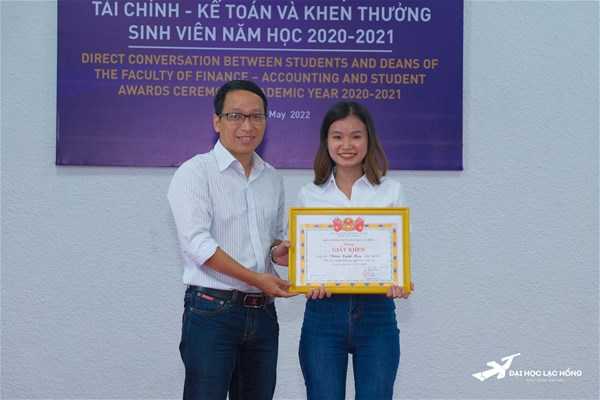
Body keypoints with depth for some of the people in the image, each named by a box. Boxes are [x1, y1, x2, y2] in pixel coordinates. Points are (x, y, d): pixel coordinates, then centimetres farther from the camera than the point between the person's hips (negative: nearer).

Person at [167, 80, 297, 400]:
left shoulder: (272, 179, 14)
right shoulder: (195, 172, -6)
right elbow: (196, 243, -15)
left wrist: (279, 251, 0)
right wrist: (256, 279, -18)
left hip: (263, 313, 6)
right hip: (212, 311, -6)